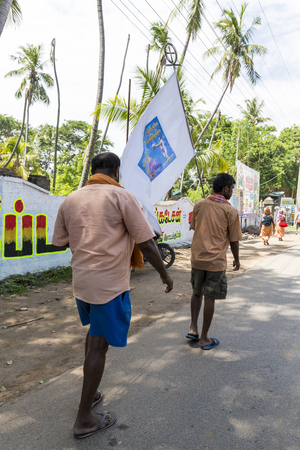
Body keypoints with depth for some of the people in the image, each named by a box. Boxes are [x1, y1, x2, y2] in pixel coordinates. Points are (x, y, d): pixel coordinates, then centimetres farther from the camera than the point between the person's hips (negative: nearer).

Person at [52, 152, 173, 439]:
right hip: (109, 284, -6)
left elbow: (60, 242, 12)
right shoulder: (121, 197, -11)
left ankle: (90, 393, 41)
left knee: (94, 335, 26)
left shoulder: (70, 200, 6)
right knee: (98, 346, 4)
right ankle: (84, 420, 18)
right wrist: (164, 274, 2)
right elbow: (146, 243, -11)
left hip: (81, 281, 7)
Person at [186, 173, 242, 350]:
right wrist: (237, 259, 11)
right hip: (216, 261, -4)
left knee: (197, 293, 22)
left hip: (197, 258, 4)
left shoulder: (199, 205, 4)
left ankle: (193, 328, 19)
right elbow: (234, 239, -4)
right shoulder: (230, 210, -8)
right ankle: (204, 338, 17)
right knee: (210, 298, 6)